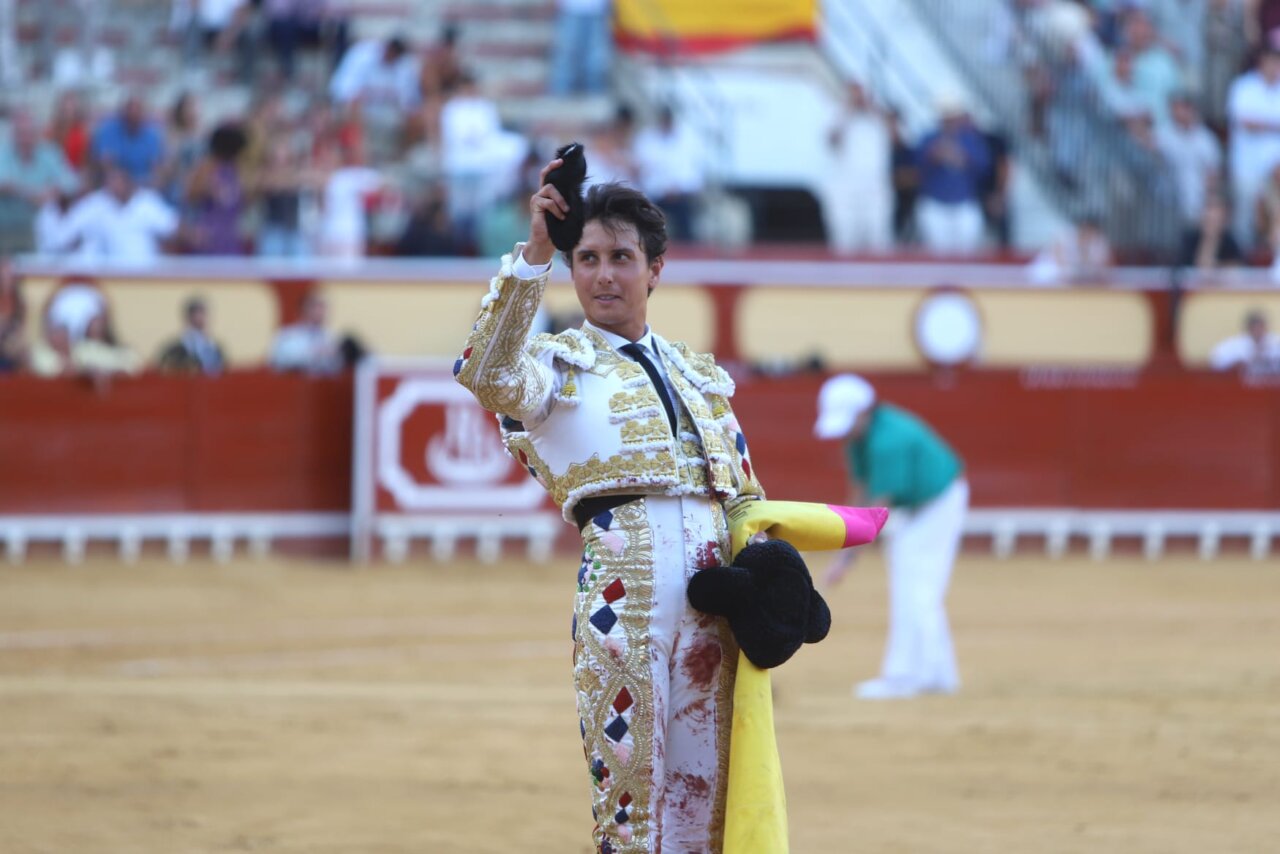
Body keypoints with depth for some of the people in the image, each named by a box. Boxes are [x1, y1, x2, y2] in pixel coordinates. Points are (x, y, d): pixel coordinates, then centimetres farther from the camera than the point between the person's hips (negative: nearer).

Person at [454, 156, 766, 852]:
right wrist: (534, 252, -24)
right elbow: (487, 374, -18)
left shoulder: (701, 375, 21)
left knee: (701, 783, 3)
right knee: (628, 775, -7)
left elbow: (745, 495, 23)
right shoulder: (558, 364, 6)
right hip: (621, 579, -4)